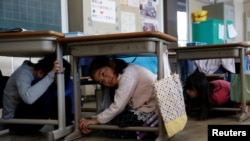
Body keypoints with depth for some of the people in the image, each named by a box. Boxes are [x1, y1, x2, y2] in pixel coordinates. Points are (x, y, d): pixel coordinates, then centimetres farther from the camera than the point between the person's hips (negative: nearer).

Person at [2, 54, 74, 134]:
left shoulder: (38, 71, -3)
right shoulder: (23, 74, -26)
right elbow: (28, 98, -49)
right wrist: (51, 75, -48)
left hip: (30, 117, 8)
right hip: (15, 123, -7)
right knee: (44, 89, -32)